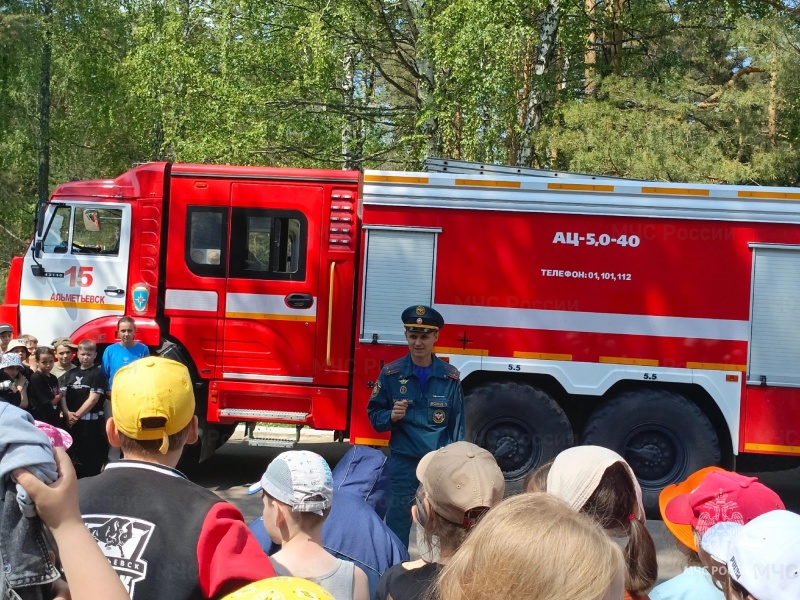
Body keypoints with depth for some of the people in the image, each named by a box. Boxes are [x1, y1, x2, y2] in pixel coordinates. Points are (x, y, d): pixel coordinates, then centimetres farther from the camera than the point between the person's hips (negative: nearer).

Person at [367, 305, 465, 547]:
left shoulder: (450, 377, 1)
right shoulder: (391, 373, -1)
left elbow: (457, 425, 5)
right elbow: (374, 415, 5)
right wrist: (391, 416, -17)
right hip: (402, 462, 0)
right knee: (398, 522, 5)